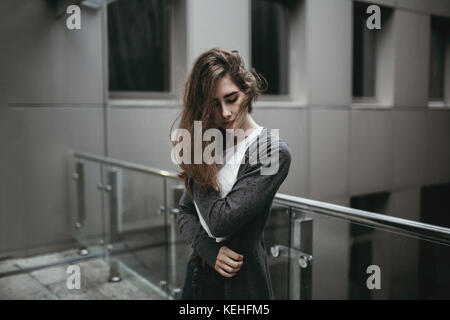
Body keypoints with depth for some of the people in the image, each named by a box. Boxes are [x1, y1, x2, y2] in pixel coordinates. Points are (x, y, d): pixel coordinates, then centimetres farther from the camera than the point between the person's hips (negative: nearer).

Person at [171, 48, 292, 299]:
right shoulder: (210, 145, 2)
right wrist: (210, 250, -13)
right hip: (198, 273, 5)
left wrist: (197, 177, -10)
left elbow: (221, 221, -23)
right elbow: (185, 212, 3)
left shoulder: (274, 153, -17)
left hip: (240, 282, -5)